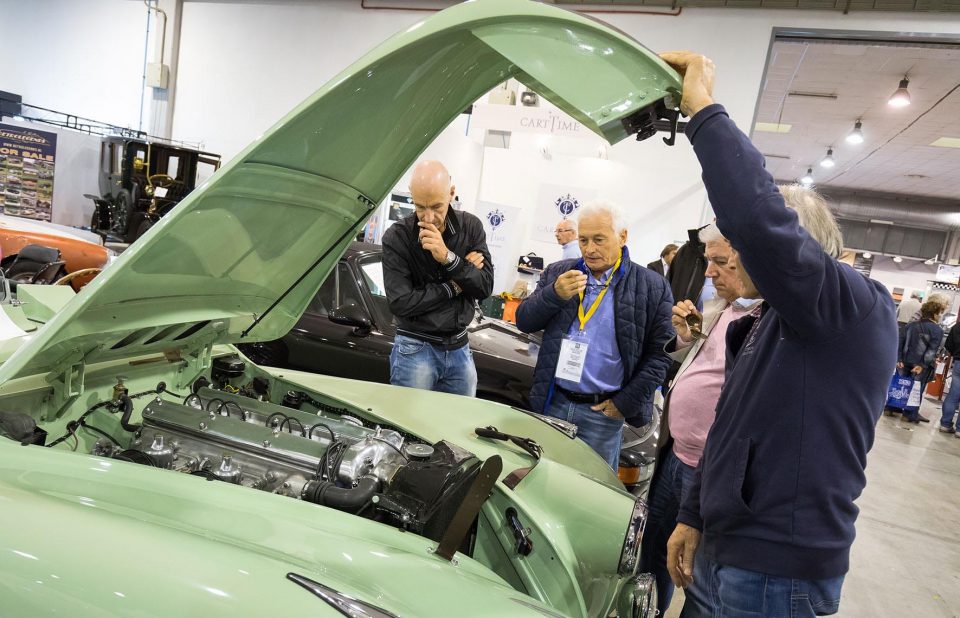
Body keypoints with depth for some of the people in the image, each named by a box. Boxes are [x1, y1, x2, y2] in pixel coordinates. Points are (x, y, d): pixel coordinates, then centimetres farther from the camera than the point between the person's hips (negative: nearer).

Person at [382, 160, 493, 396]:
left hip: (459, 349, 4)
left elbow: (485, 287, -9)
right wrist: (454, 286, -13)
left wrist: (449, 258, -23)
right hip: (415, 349, -3)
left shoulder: (471, 226, -3)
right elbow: (400, 303, -19)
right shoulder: (397, 237, -13)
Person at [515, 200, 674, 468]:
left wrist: (626, 403, -8)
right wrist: (555, 294, -16)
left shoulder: (652, 287, -3)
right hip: (552, 403, 2)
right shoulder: (557, 273, 4)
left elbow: (660, 353, -3)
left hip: (603, 413, -2)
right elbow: (524, 322, 2)